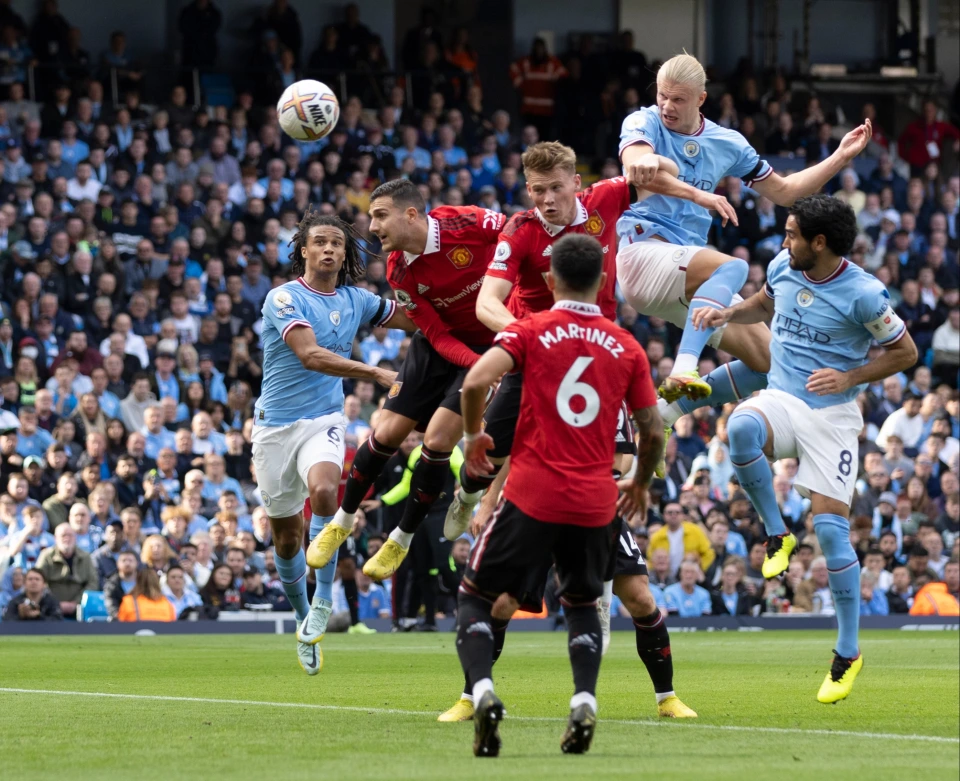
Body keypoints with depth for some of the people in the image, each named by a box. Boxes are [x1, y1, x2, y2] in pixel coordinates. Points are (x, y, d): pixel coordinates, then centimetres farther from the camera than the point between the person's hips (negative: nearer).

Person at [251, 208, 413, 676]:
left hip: (323, 421, 1)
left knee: (324, 489, -31)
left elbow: (412, 320, 21)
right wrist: (374, 373, -32)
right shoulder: (284, 299, -11)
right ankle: (304, 623, 29)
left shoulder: (356, 301, 5)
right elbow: (310, 355, -25)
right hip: (276, 424, -1)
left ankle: (323, 601, -23)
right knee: (285, 537, 8)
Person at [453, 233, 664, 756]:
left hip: (532, 496, -3)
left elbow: (476, 382, -16)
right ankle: (584, 700, 0)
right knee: (582, 604, 23)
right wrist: (640, 484, 27)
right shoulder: (627, 348, 7)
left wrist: (472, 435, 2)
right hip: (595, 502, 3)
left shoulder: (530, 330, -2)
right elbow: (652, 430, 9)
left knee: (476, 596, 8)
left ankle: (482, 690, -17)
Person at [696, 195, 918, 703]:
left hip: (832, 416, -4)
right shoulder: (783, 267, 1)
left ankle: (848, 654, 4)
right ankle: (776, 535, -12)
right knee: (742, 428, -34)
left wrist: (850, 378, -16)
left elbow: (906, 352, -4)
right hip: (781, 399, 4)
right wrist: (726, 314, 5)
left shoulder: (863, 294, -15)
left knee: (831, 529, -10)